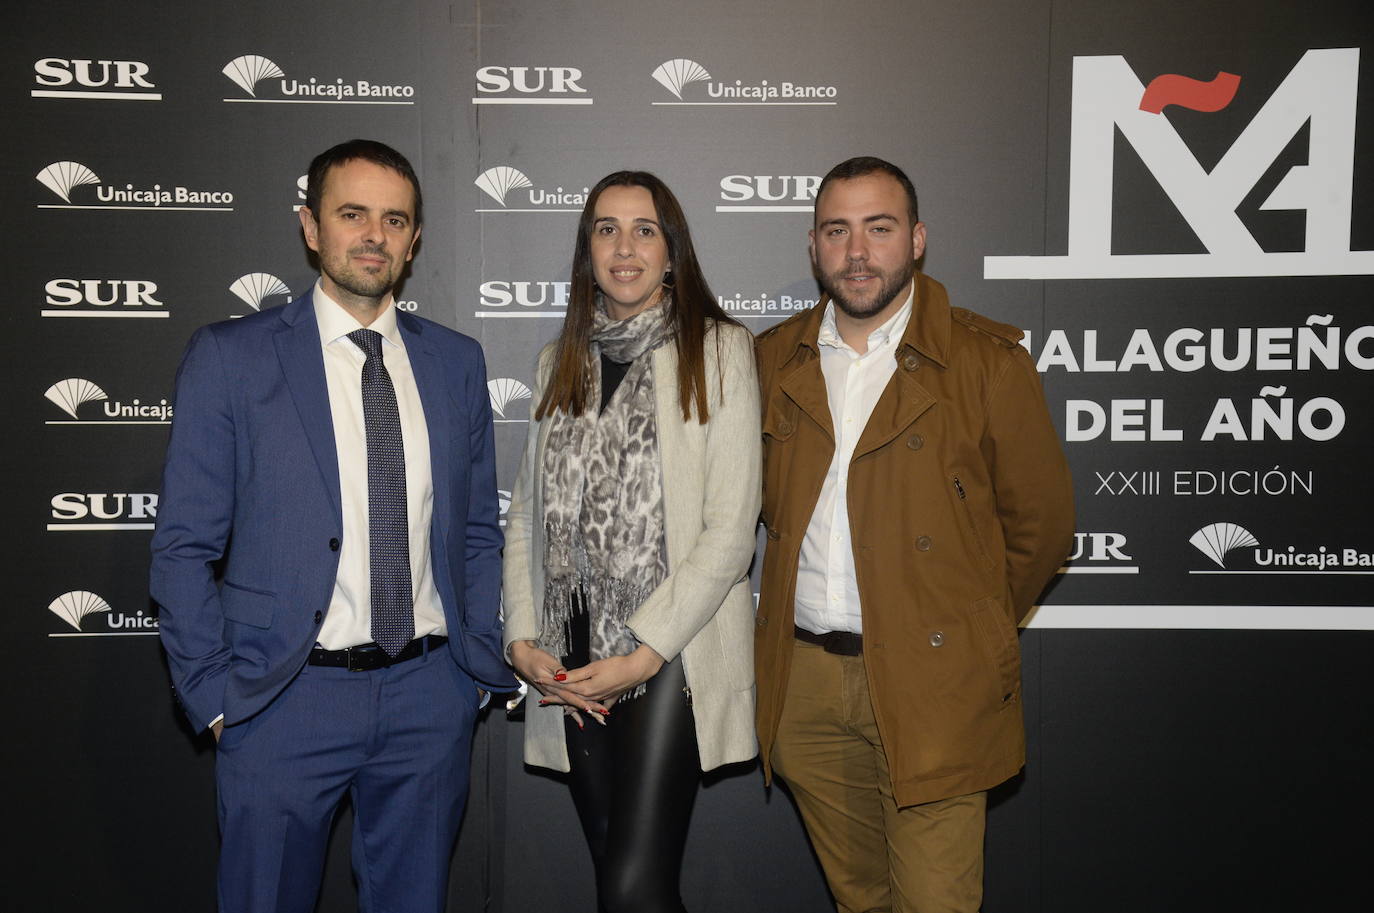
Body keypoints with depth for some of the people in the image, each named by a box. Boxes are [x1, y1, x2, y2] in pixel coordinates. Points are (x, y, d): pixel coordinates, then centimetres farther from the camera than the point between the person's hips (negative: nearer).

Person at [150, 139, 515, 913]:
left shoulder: (457, 362, 6)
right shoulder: (229, 357, -4)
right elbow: (184, 549, -3)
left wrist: (483, 662, 3)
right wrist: (217, 698, -7)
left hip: (430, 695, 3)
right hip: (285, 700, -2)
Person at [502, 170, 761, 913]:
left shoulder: (719, 350, -3)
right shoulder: (560, 360, 13)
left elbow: (730, 530, -9)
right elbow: (527, 512, 12)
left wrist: (643, 653, -13)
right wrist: (522, 640, -1)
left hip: (674, 654, -4)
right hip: (572, 663, 5)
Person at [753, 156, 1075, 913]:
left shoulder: (987, 362, -6)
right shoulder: (773, 360, 6)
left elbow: (1040, 524, 1)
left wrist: (970, 631, 5)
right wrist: (809, 619, 11)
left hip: (930, 686, -3)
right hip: (803, 680, 4)